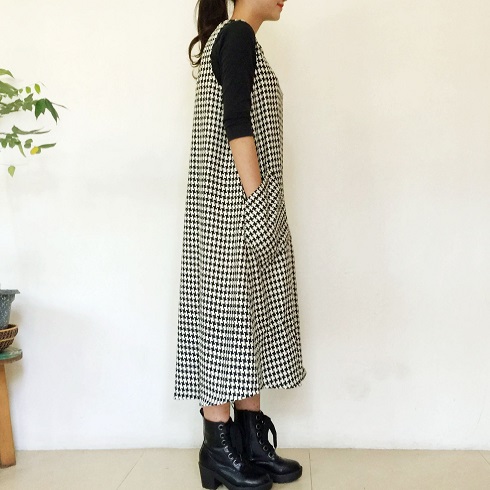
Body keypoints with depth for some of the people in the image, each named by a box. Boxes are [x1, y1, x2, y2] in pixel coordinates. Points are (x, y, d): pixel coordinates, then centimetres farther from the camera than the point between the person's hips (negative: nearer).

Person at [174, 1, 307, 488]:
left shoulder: (231, 39, 24)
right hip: (230, 205, -10)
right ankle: (220, 450, 8)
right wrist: (256, 199, -20)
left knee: (251, 319, 10)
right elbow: (235, 123, -17)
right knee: (226, 317, -4)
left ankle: (252, 442, 20)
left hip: (244, 205, 10)